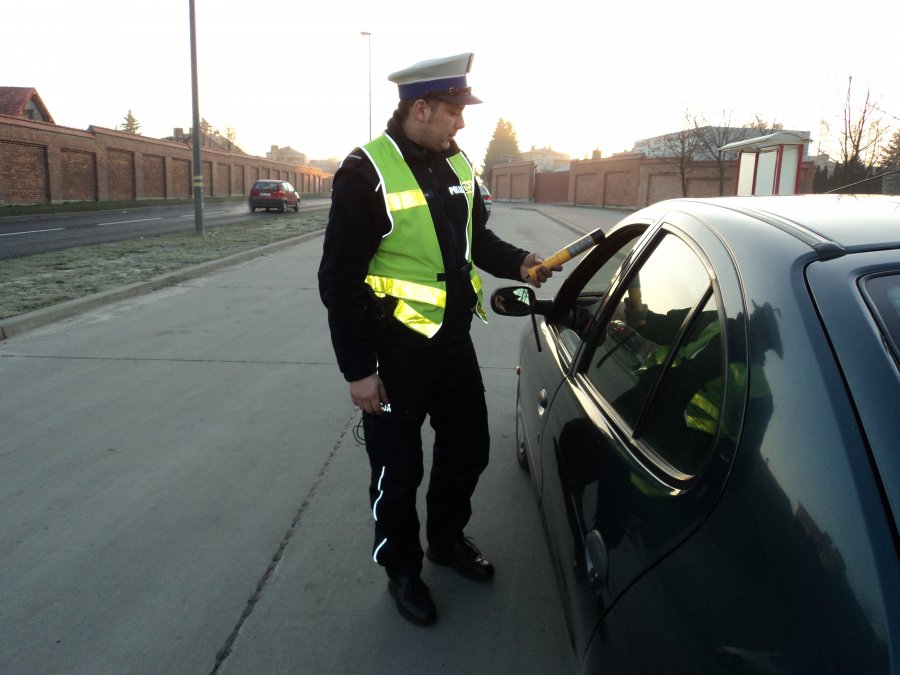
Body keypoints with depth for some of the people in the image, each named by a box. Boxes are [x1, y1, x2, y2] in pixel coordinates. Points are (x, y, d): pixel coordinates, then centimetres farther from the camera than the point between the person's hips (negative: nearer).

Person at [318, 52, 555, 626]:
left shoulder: (457, 164, 5)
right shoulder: (366, 173, -17)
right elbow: (340, 279, -16)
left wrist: (518, 262, -2)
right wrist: (358, 369, -16)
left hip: (454, 341, 7)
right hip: (396, 351, -7)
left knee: (468, 450, 18)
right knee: (398, 470, 8)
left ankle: (448, 539, 43)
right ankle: (402, 569, 32)